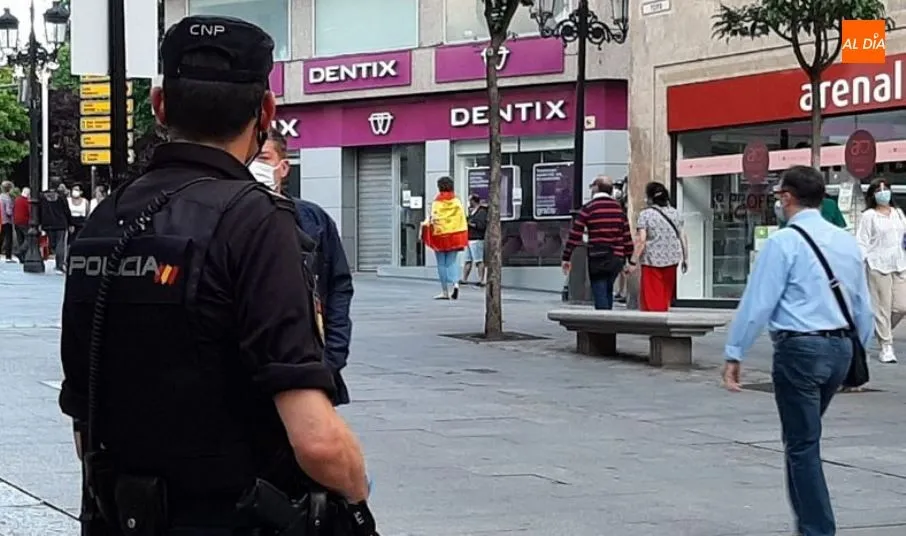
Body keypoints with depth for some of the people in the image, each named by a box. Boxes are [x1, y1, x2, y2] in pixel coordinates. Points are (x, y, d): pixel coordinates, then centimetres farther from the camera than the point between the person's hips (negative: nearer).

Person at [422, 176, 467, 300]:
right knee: (452, 262, 9)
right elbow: (462, 220, 3)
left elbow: (433, 220, -15)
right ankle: (454, 283, -15)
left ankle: (445, 291, 7)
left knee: (442, 264, 6)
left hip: (440, 235, -3)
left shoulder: (437, 203, -8)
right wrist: (462, 239, 9)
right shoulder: (457, 202, 3)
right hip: (455, 236, 3)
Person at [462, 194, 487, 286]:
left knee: (479, 261, -10)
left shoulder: (482, 212, -9)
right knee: (467, 260, 11)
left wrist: (471, 224, -16)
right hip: (469, 239, 10)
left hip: (477, 240, -10)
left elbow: (482, 225, -19)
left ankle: (481, 280, -11)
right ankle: (464, 279, 15)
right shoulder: (472, 211, 21)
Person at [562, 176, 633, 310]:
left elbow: (575, 235, -7)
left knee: (600, 295, -3)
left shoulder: (588, 208, -5)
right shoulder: (618, 208, 9)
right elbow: (627, 235, 8)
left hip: (597, 259, -5)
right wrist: (630, 260, 13)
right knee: (608, 291, 20)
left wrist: (566, 258, -2)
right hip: (616, 259, 5)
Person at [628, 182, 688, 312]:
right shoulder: (675, 213, 7)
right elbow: (683, 237, 7)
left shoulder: (645, 214, -8)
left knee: (651, 296, 1)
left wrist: (633, 261, -12)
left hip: (652, 260, -5)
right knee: (666, 297, 14)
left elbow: (641, 239, -15)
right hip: (672, 259, 5)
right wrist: (684, 259, 15)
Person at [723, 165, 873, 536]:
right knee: (805, 437, 21)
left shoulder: (783, 242, -10)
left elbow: (758, 301, -12)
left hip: (800, 348, -7)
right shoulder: (846, 241, 11)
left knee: (802, 443, 0)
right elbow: (863, 306, 17)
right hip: (841, 346, 7)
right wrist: (858, 351, 27)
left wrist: (734, 354, -6)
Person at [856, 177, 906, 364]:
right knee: (882, 307, -5)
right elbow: (862, 242, -5)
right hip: (878, 266, -5)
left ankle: (881, 331, 26)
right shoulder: (868, 216, -1)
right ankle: (886, 347, 2)